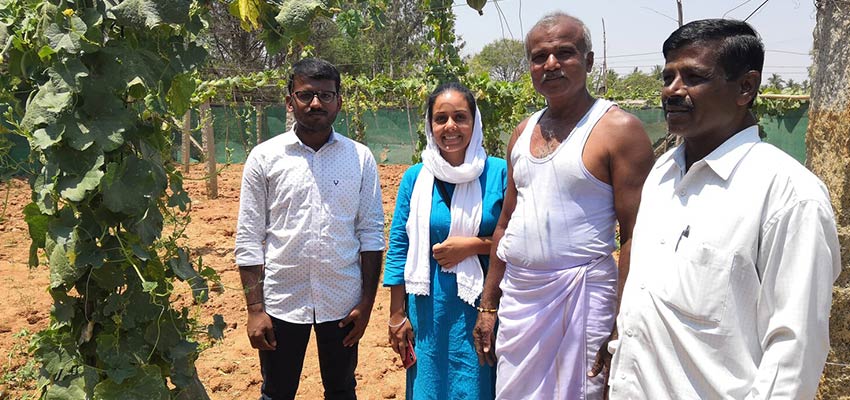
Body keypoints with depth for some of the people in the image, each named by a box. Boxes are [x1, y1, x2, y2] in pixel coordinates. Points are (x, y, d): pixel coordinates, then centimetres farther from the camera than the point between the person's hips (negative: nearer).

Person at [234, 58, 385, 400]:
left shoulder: (360, 158, 0)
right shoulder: (264, 157, -2)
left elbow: (371, 232, 2)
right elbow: (249, 240, -2)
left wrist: (367, 301, -1)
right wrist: (255, 308, -5)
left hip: (342, 303, 1)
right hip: (282, 302, 0)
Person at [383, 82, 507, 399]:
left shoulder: (499, 173, -5)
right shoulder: (415, 178, 0)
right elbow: (399, 247, 3)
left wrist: (472, 246, -16)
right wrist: (397, 314, 1)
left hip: (483, 307, -1)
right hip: (429, 311, 2)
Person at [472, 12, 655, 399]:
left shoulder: (619, 128, -9)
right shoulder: (523, 133, 11)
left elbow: (635, 236, -13)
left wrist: (622, 327, -18)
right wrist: (487, 305, 15)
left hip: (581, 293, -6)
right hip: (517, 294, 6)